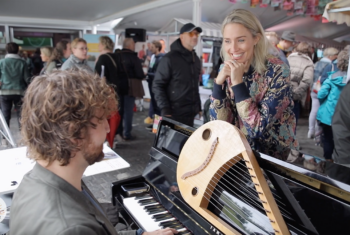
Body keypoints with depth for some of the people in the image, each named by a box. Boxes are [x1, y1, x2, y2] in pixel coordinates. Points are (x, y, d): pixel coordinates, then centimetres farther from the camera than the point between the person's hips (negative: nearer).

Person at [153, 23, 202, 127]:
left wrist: (199, 107, 17)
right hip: (174, 114, -6)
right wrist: (165, 110, -18)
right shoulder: (169, 58, -9)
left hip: (191, 114, 7)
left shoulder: (196, 59, 13)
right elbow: (158, 86, -12)